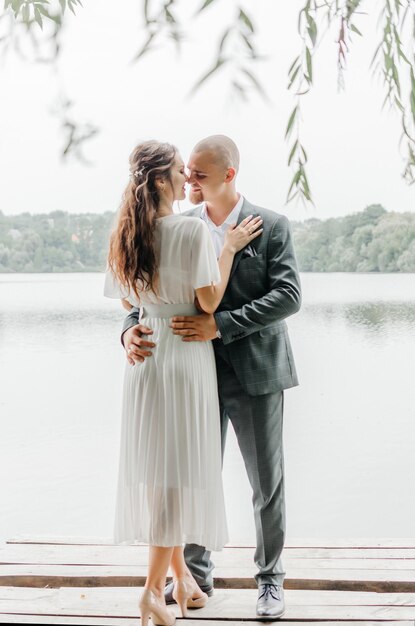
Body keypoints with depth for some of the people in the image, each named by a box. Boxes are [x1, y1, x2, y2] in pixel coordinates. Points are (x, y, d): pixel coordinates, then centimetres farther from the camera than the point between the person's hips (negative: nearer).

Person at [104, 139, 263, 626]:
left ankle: (180, 575, 27)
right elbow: (209, 301, -13)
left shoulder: (126, 234, 4)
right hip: (185, 355, -6)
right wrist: (230, 247, -6)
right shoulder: (192, 230, -15)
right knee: (180, 466, 2)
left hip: (145, 356, 7)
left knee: (158, 465, 14)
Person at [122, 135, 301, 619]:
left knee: (266, 483, 9)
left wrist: (220, 323, -26)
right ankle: (195, 574, 31)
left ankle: (270, 578, 27)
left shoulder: (271, 226, -7)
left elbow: (289, 295, -16)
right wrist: (131, 329, -20)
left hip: (255, 375, -3)